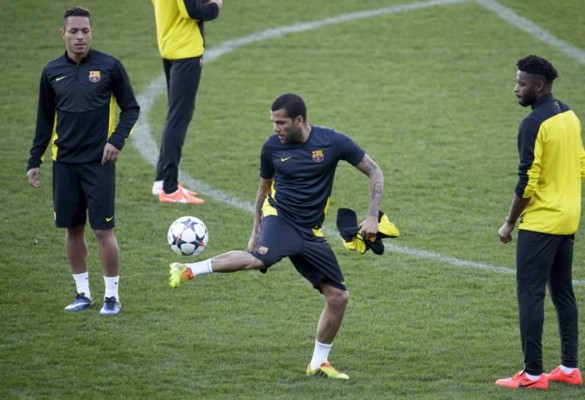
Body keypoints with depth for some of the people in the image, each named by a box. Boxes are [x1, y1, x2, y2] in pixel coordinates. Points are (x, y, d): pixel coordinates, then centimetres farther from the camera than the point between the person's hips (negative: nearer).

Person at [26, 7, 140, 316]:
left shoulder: (108, 66, -3)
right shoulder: (52, 72, 6)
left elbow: (131, 108, 3)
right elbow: (45, 119, 15)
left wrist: (117, 140, -12)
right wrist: (34, 160, 12)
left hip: (98, 162, -3)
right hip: (64, 163, 3)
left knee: (103, 229, -5)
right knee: (73, 229, 7)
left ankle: (111, 296, 5)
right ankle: (83, 293, 19)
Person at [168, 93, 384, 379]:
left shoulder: (332, 142, -7)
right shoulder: (272, 147, -2)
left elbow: (374, 172, 1)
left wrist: (373, 218, -8)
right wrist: (255, 232, 16)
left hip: (310, 232, 2)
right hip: (279, 217, -2)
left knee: (338, 297, 0)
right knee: (258, 258, -37)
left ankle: (318, 363, 16)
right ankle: (188, 270, -28)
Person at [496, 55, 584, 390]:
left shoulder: (534, 124, -18)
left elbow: (528, 183, -19)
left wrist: (510, 223, -9)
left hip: (540, 223, -9)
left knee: (531, 295, -4)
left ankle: (532, 373, -3)